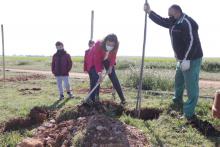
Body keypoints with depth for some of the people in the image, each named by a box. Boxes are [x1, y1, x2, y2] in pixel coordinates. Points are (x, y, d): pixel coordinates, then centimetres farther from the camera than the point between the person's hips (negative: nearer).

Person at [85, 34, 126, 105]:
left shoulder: (115, 48, -29)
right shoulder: (98, 45, -39)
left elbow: (113, 57, -9)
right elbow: (97, 61, -35)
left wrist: (111, 66, -18)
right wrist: (100, 73, -38)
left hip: (107, 60, 3)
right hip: (95, 60, -3)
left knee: (114, 78, -3)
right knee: (95, 78, -17)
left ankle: (122, 99, 3)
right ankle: (91, 99, -6)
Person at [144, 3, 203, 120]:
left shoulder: (187, 23, -21)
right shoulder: (174, 23, 10)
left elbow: (192, 42, -28)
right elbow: (161, 21, 21)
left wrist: (187, 59, -30)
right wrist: (149, 12, 14)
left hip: (192, 60, -11)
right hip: (182, 59, 11)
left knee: (191, 86, -6)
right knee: (178, 81, 26)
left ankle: (189, 113, 0)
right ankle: (177, 101, 48)